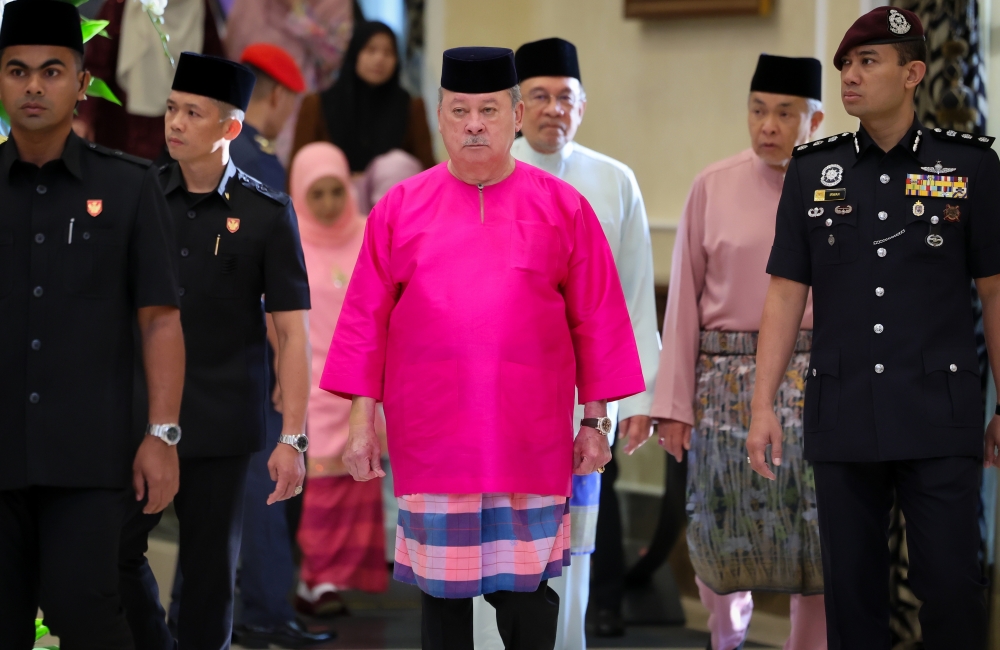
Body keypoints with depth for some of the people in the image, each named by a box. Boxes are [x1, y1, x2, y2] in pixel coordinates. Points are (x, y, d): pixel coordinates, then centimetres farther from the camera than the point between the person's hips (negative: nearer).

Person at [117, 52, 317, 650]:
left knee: (210, 572, 4)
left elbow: (293, 332, -3)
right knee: (113, 552, -2)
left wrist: (294, 439, -9)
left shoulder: (268, 214, -3)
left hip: (221, 428, -2)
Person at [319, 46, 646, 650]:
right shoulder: (401, 208, 4)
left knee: (527, 592, 0)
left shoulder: (563, 208, 2)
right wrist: (362, 418, 2)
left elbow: (597, 322, 3)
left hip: (530, 438, -1)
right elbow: (367, 321, 6)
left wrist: (596, 421, 1)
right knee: (442, 589, 6)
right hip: (432, 436, 1)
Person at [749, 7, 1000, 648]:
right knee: (851, 591, 6)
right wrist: (763, 405, -1)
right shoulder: (813, 169, 6)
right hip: (842, 419, 2)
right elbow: (786, 292, 6)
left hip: (941, 415, -2)